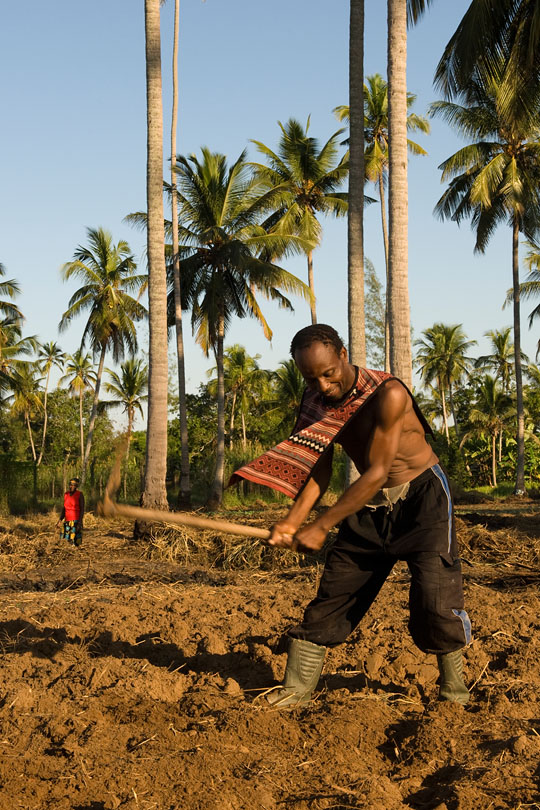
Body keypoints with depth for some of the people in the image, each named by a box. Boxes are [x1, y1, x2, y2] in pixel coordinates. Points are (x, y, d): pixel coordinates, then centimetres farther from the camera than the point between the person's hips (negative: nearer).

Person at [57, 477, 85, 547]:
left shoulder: (80, 495, -8)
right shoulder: (66, 494, 8)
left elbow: (82, 509, -11)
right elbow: (64, 508, 13)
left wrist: (80, 523, -18)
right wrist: (60, 520, 4)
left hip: (76, 520, -6)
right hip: (67, 521, 6)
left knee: (75, 541, -9)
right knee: (69, 540, 4)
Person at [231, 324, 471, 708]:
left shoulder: (387, 394, -27)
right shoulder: (317, 402, -6)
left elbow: (377, 472, -28)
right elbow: (319, 470, -3)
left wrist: (321, 527, -27)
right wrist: (293, 522, -20)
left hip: (422, 494, -6)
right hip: (371, 504, 6)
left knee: (433, 597, -16)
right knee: (331, 593, 2)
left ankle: (454, 692, 3)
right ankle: (295, 691, 10)